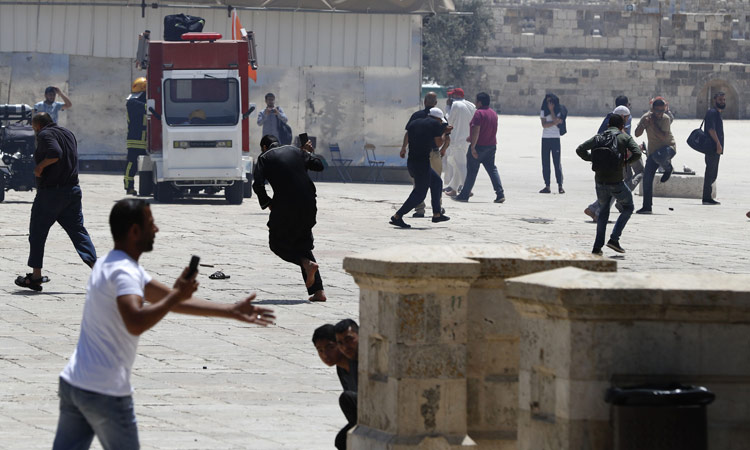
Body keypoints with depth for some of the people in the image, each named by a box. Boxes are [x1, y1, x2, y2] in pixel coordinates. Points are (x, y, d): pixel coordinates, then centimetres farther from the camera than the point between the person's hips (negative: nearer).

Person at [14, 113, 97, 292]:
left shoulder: (45, 135, -11)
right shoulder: (68, 134, 15)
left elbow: (55, 153, -28)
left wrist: (40, 166, -14)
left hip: (50, 191, -7)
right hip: (73, 189, 7)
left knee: (37, 232, 5)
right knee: (78, 230, 8)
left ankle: (36, 276, 8)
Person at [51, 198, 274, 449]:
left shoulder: (109, 264, 17)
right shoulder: (124, 272, -16)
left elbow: (172, 302, 21)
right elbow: (136, 323, -35)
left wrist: (232, 311, 20)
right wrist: (176, 295, -22)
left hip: (72, 382, 8)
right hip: (106, 392, -8)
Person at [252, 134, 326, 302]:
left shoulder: (265, 158, 2)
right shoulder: (295, 151, 13)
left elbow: (257, 185, -10)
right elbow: (318, 165, 19)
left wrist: (268, 203, 4)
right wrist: (310, 152, 38)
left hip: (285, 206, -5)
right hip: (308, 205, 5)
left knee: (276, 243, 14)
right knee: (303, 244, 18)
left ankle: (307, 263, -13)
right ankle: (318, 291, 9)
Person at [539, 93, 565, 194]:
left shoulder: (558, 112, 3)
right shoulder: (543, 112, 7)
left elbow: (556, 120, -14)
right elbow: (544, 124, -5)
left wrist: (552, 110, -9)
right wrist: (555, 122, -13)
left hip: (555, 139, -2)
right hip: (545, 139, 2)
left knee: (557, 162, -6)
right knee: (545, 163, 1)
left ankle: (560, 186, -5)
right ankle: (547, 186, 5)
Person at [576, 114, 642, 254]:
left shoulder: (599, 137, 11)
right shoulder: (625, 137, 1)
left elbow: (580, 150, 5)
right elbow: (637, 153, -12)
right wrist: (625, 161, 4)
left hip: (600, 181, 4)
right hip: (616, 182, -4)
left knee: (603, 211, 22)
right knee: (628, 207, 17)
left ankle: (597, 246, 14)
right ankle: (614, 239, 4)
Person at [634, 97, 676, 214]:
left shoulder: (665, 119, -15)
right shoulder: (646, 117, -4)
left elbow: (663, 137, -25)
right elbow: (637, 134, -7)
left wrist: (653, 124, -27)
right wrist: (644, 124, -24)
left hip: (668, 148, -4)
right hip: (653, 151, 4)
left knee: (658, 156, -40)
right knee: (647, 177, -4)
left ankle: (668, 168, -4)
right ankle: (647, 207, 4)